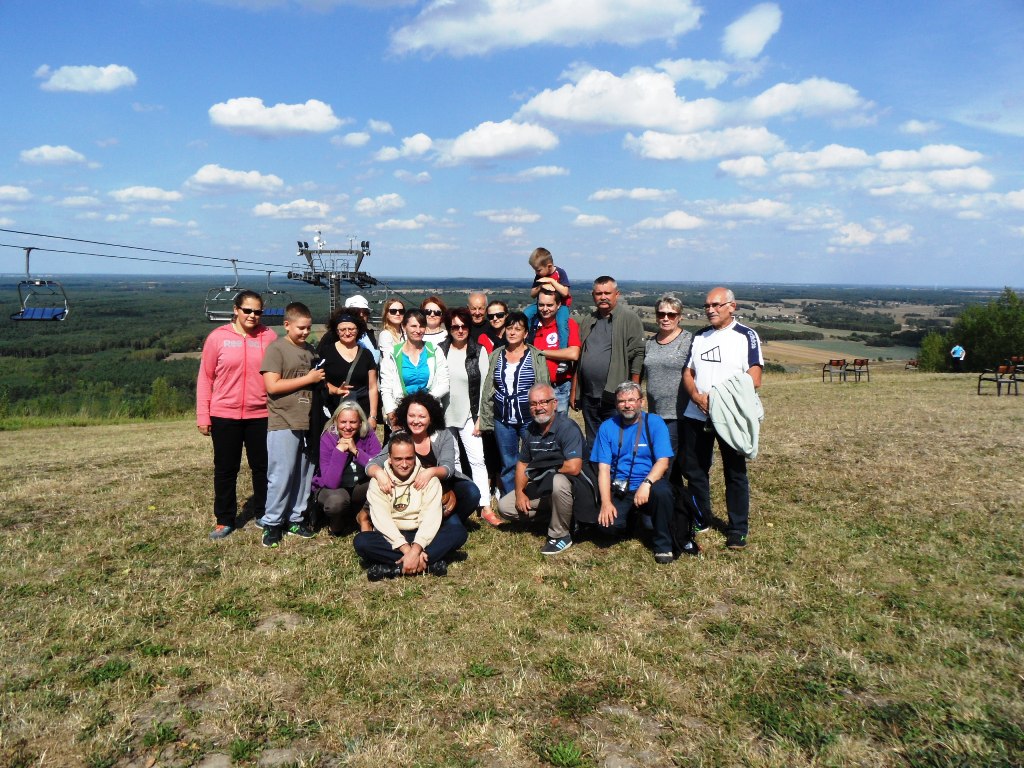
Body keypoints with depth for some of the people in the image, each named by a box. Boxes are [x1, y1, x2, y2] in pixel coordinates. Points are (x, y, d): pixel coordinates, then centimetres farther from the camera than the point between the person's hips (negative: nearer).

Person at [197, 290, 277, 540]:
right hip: (224, 415, 0)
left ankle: (264, 514, 28)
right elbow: (205, 378, 1)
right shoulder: (218, 337, -3)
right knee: (225, 469, 10)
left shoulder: (269, 336, -1)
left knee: (262, 466, 11)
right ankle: (224, 520, 24)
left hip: (261, 415, 1)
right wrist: (202, 416, -1)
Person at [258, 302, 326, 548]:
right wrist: (308, 379, -12)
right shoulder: (276, 348, -5)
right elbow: (272, 386, -15)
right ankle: (272, 523, 9)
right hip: (283, 423, -6)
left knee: (304, 473, 10)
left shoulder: (310, 350, 14)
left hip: (308, 422, 6)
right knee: (281, 474, -3)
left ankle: (296, 519, 21)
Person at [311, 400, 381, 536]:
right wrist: (339, 450, -32)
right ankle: (335, 524, -2)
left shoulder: (368, 436, -12)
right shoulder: (327, 440, -19)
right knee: (337, 500, -37)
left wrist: (356, 451, -28)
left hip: (360, 488, 3)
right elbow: (331, 483, -27)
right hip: (330, 490, -3)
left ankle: (363, 516, 1)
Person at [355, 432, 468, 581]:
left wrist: (416, 549, -30)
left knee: (458, 531, -25)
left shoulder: (428, 479, -2)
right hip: (391, 538, -1)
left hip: (421, 537, 1)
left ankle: (393, 567, -31)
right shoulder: (379, 481, -4)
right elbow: (382, 519, -15)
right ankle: (429, 563, -30)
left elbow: (430, 517, -14)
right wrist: (407, 550, -28)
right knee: (361, 541, -31)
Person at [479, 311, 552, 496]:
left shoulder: (536, 357, -2)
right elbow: (488, 390, 10)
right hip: (503, 420, 3)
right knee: (508, 465, 11)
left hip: (530, 419, -3)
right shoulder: (495, 356, 7)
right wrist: (484, 418, 7)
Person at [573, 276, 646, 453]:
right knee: (592, 444, 14)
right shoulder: (587, 322, 15)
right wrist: (574, 390, 13)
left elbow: (637, 355, -8)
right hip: (589, 397, 6)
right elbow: (578, 358, 17)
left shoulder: (629, 319, -3)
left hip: (615, 397, -6)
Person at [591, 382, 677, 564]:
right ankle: (632, 516, 16)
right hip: (619, 490, 2)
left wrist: (646, 484, -30)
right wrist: (606, 502, -14)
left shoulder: (654, 423, -3)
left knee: (662, 492, -35)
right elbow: (603, 468, -2)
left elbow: (663, 461, -12)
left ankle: (663, 546, -11)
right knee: (608, 524, -24)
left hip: (648, 486, -1)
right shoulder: (607, 427, 3)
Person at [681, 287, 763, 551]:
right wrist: (697, 396, -10)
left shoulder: (746, 336, -3)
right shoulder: (699, 337, 14)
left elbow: (754, 379, -11)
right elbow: (687, 373, 11)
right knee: (694, 469, 11)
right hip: (696, 415, 5)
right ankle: (700, 519, 26)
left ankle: (737, 530, 11)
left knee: (735, 473, 3)